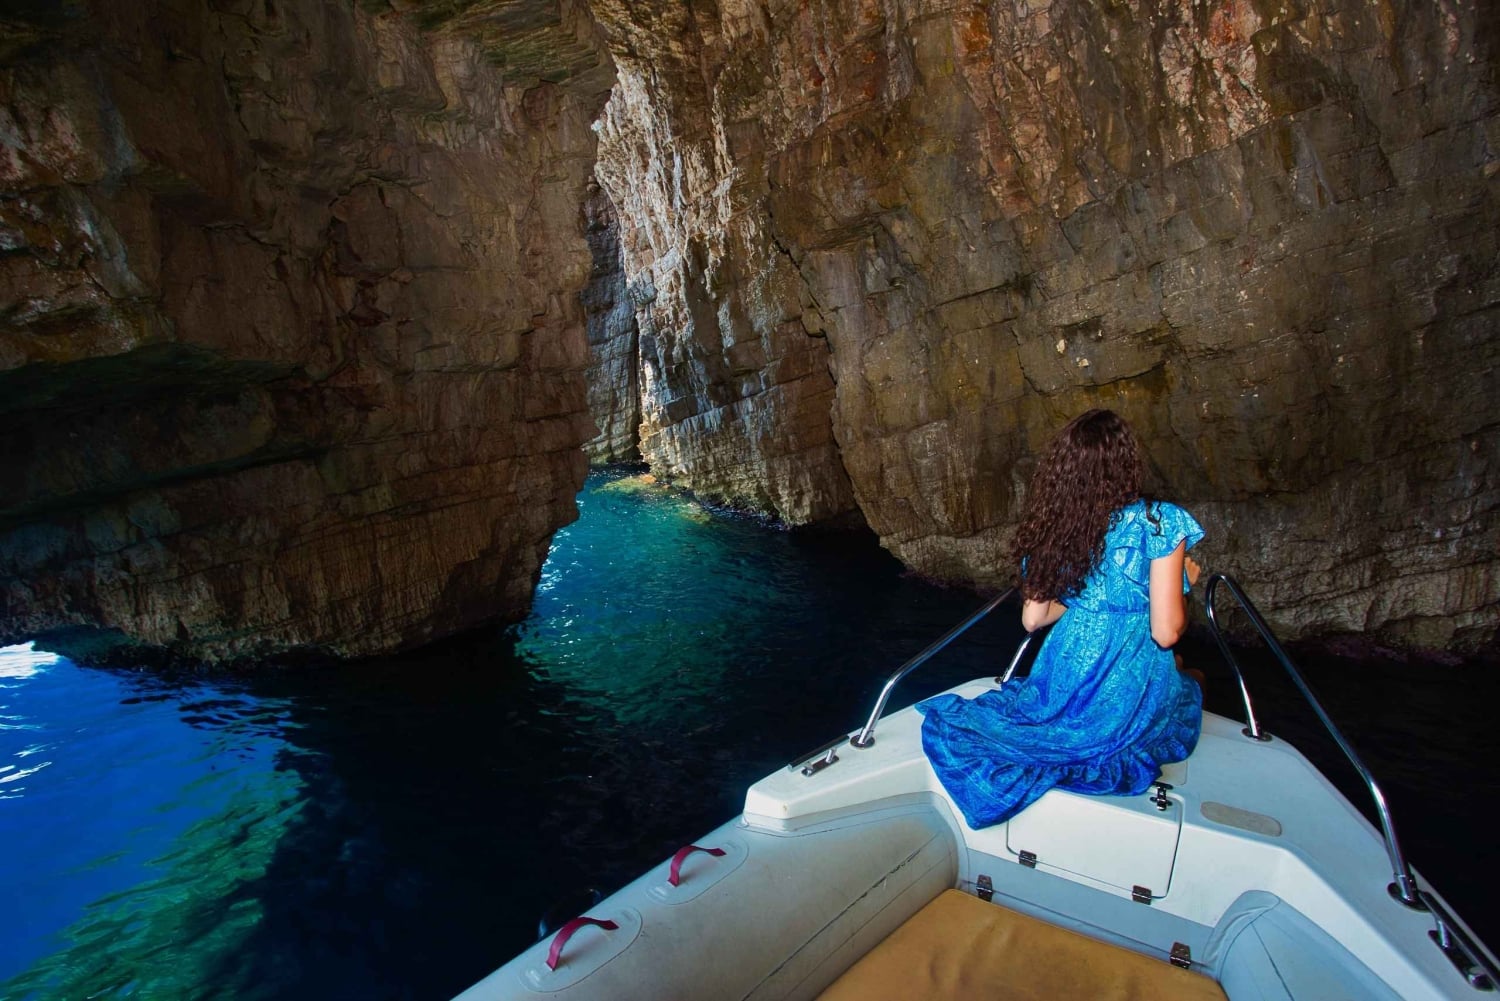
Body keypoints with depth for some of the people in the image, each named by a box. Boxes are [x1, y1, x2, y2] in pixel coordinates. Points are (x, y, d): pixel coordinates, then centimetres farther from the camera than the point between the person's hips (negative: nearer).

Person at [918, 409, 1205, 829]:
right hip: (1132, 701, 0)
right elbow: (1166, 633, -14)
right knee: (1190, 688, 31)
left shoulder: (1052, 525, -1)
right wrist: (1186, 581, 5)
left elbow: (1032, 618, 4)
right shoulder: (1158, 522, -14)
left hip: (1061, 695, 1)